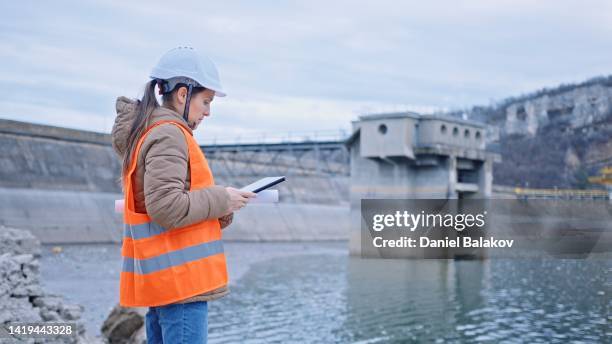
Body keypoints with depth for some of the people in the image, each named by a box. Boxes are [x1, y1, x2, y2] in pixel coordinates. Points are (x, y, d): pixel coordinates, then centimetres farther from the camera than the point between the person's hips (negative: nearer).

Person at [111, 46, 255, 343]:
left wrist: (219, 209, 8)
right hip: (180, 278, -10)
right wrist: (221, 200, -12)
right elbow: (165, 207, -23)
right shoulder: (168, 135, -14)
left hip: (162, 279, 10)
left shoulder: (146, 133, 18)